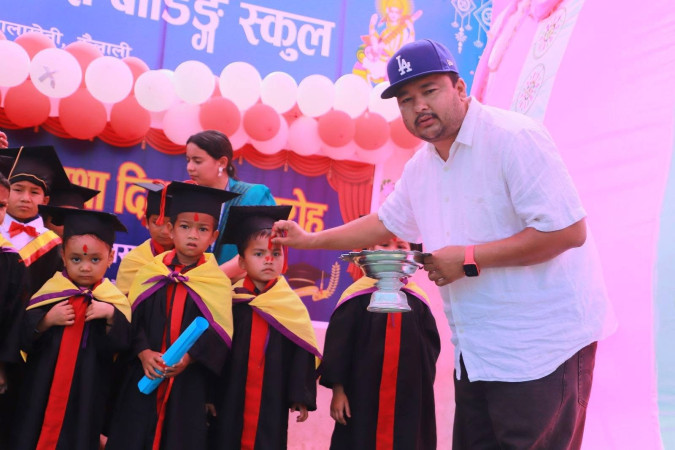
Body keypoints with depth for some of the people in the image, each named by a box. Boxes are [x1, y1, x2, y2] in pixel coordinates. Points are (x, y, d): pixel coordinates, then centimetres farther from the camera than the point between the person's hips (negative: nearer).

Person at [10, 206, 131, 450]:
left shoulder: (113, 299, -2)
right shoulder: (50, 291, 0)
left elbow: (120, 345, -9)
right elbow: (24, 339, -3)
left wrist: (111, 315, -22)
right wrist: (47, 320, -18)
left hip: (86, 393, -1)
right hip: (42, 389, 1)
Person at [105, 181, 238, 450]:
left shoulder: (218, 283, -2)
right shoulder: (150, 273, 3)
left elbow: (218, 334, -7)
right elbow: (132, 320, 1)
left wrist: (188, 357, -21)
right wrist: (143, 352, -15)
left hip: (189, 383, -1)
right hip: (143, 377, 2)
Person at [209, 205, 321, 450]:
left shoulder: (291, 305, -3)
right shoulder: (230, 301, -3)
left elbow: (302, 354, -2)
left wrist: (301, 397, -4)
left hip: (272, 400, 0)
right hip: (230, 399, 1)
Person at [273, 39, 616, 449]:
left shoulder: (515, 138, -17)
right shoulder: (421, 167, 8)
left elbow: (569, 230, -22)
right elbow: (385, 223, 23)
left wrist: (469, 258, -20)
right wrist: (309, 240, 18)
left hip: (542, 344, -7)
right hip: (476, 349, 8)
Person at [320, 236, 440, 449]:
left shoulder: (418, 299, 4)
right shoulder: (357, 295, -3)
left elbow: (431, 346, 8)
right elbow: (338, 344, -3)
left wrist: (423, 386, -3)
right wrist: (337, 389, -6)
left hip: (410, 398, 2)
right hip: (363, 395, -2)